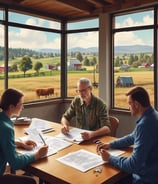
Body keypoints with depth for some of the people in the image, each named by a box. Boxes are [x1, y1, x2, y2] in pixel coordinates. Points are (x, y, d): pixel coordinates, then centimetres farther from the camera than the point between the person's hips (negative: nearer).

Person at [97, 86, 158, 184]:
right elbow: (132, 138, 17)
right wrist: (110, 144, 9)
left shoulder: (145, 125, -31)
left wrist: (110, 158, -14)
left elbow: (134, 165, -29)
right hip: (149, 171, 8)